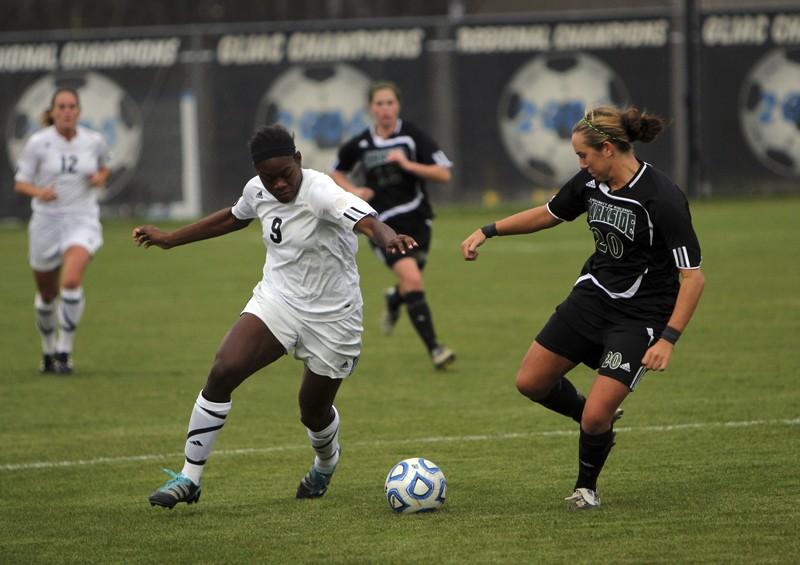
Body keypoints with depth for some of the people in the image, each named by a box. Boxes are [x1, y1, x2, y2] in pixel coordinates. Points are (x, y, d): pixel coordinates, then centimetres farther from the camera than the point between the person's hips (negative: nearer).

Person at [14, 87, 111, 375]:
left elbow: (104, 167, 20)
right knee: (47, 294, 12)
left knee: (72, 280, -25)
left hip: (83, 219, -1)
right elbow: (20, 183, -3)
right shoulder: (38, 143, -6)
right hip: (47, 219, 1)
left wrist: (101, 177, -3)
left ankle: (64, 351, -13)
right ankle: (48, 351, 38)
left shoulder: (94, 141, -1)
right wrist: (38, 192, -24)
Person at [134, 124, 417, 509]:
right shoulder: (258, 191, -5)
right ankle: (189, 479, -10)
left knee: (314, 411, 10)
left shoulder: (320, 192, -25)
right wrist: (170, 239, 26)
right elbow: (234, 217, 20)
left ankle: (326, 464, 50)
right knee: (223, 372, -18)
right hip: (277, 301, 4)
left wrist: (388, 239, -67)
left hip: (331, 318, -4)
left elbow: (368, 221, -43)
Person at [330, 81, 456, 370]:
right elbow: (336, 172, 20)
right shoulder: (359, 145, 2)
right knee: (412, 279, -20)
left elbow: (444, 174, -8)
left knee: (410, 286, 12)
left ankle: (393, 301, 52)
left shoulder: (413, 136, -4)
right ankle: (434, 348, -21)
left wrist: (408, 164, -19)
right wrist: (353, 191, 1)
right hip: (383, 224, -1)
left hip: (416, 218, 1)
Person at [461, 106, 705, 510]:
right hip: (593, 295, 7)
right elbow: (548, 214, 16)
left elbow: (693, 276, -24)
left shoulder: (662, 199, -25)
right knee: (530, 382, 7)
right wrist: (488, 231, 10)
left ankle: (587, 486, 18)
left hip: (639, 316, -7)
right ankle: (598, 419, 34)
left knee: (595, 418, -12)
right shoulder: (591, 182, -4)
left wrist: (668, 339, -30)